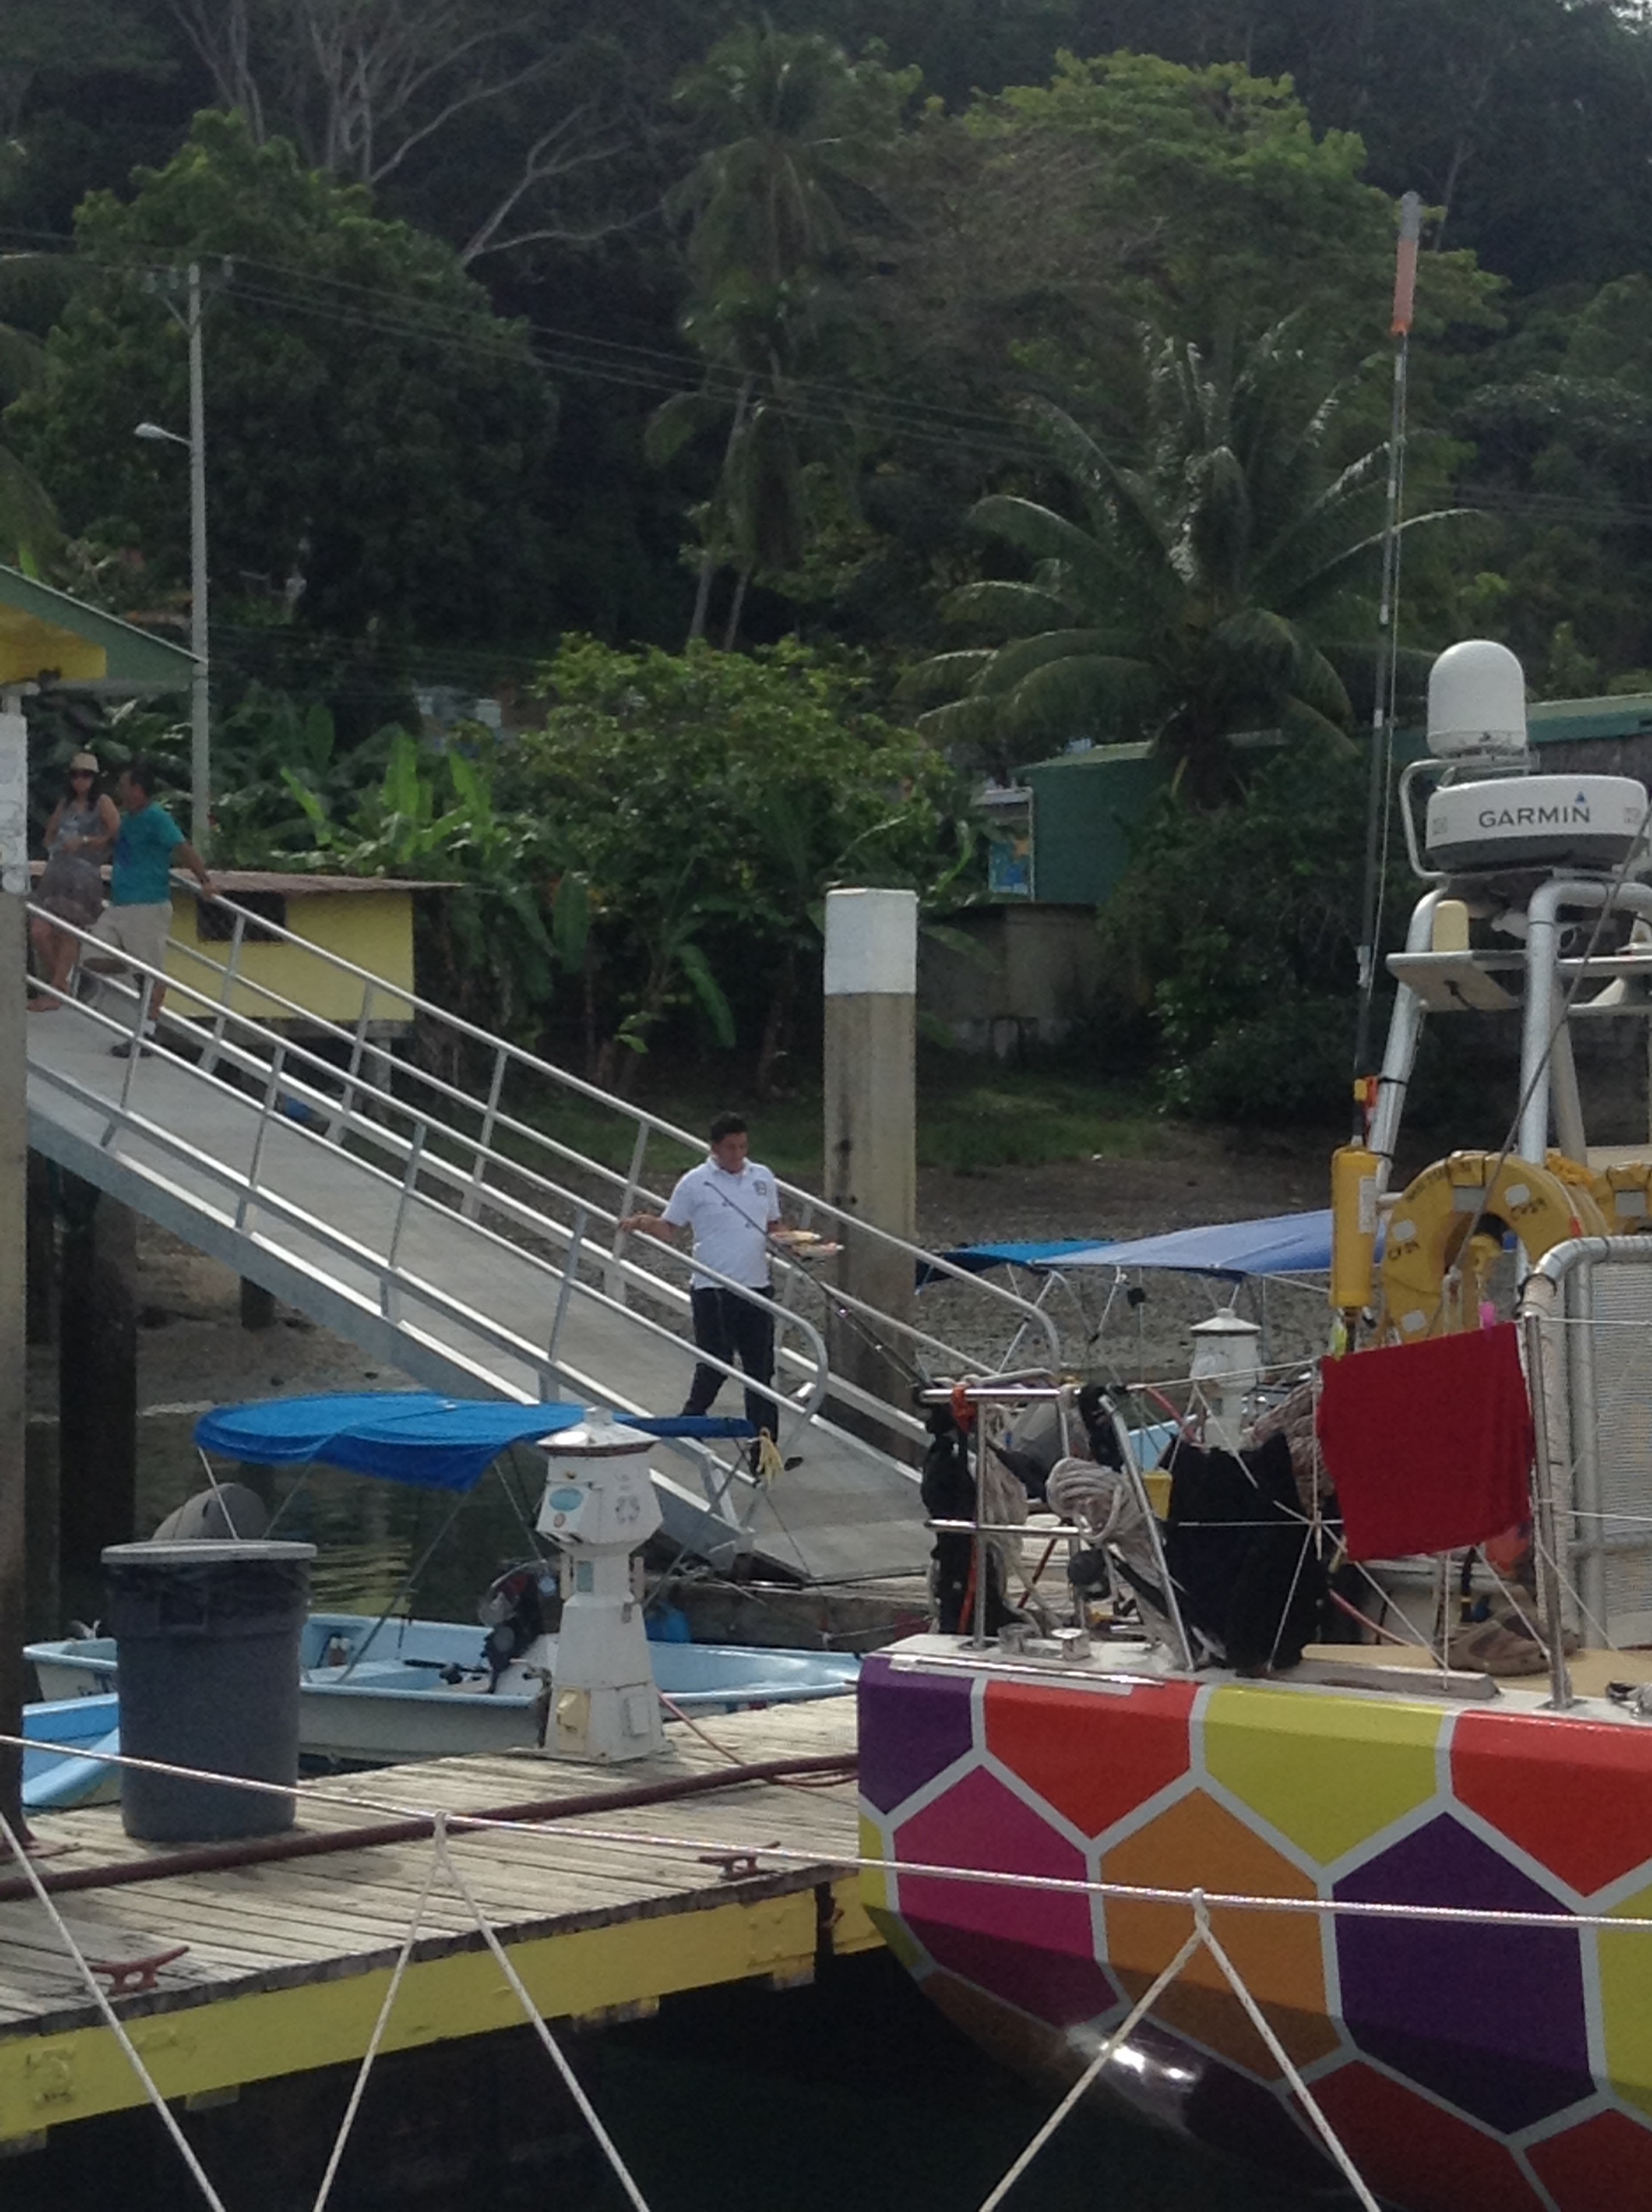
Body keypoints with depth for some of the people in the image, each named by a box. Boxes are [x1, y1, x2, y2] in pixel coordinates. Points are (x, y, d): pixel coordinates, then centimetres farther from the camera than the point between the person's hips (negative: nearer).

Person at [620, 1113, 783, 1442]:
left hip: (756, 1288, 5)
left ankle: (764, 1439, 14)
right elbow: (669, 1230, -2)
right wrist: (644, 1224, -21)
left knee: (761, 1367, 7)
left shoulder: (762, 1178, 11)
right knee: (716, 1364, -4)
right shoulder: (695, 1183, -3)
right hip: (712, 1290, -5)